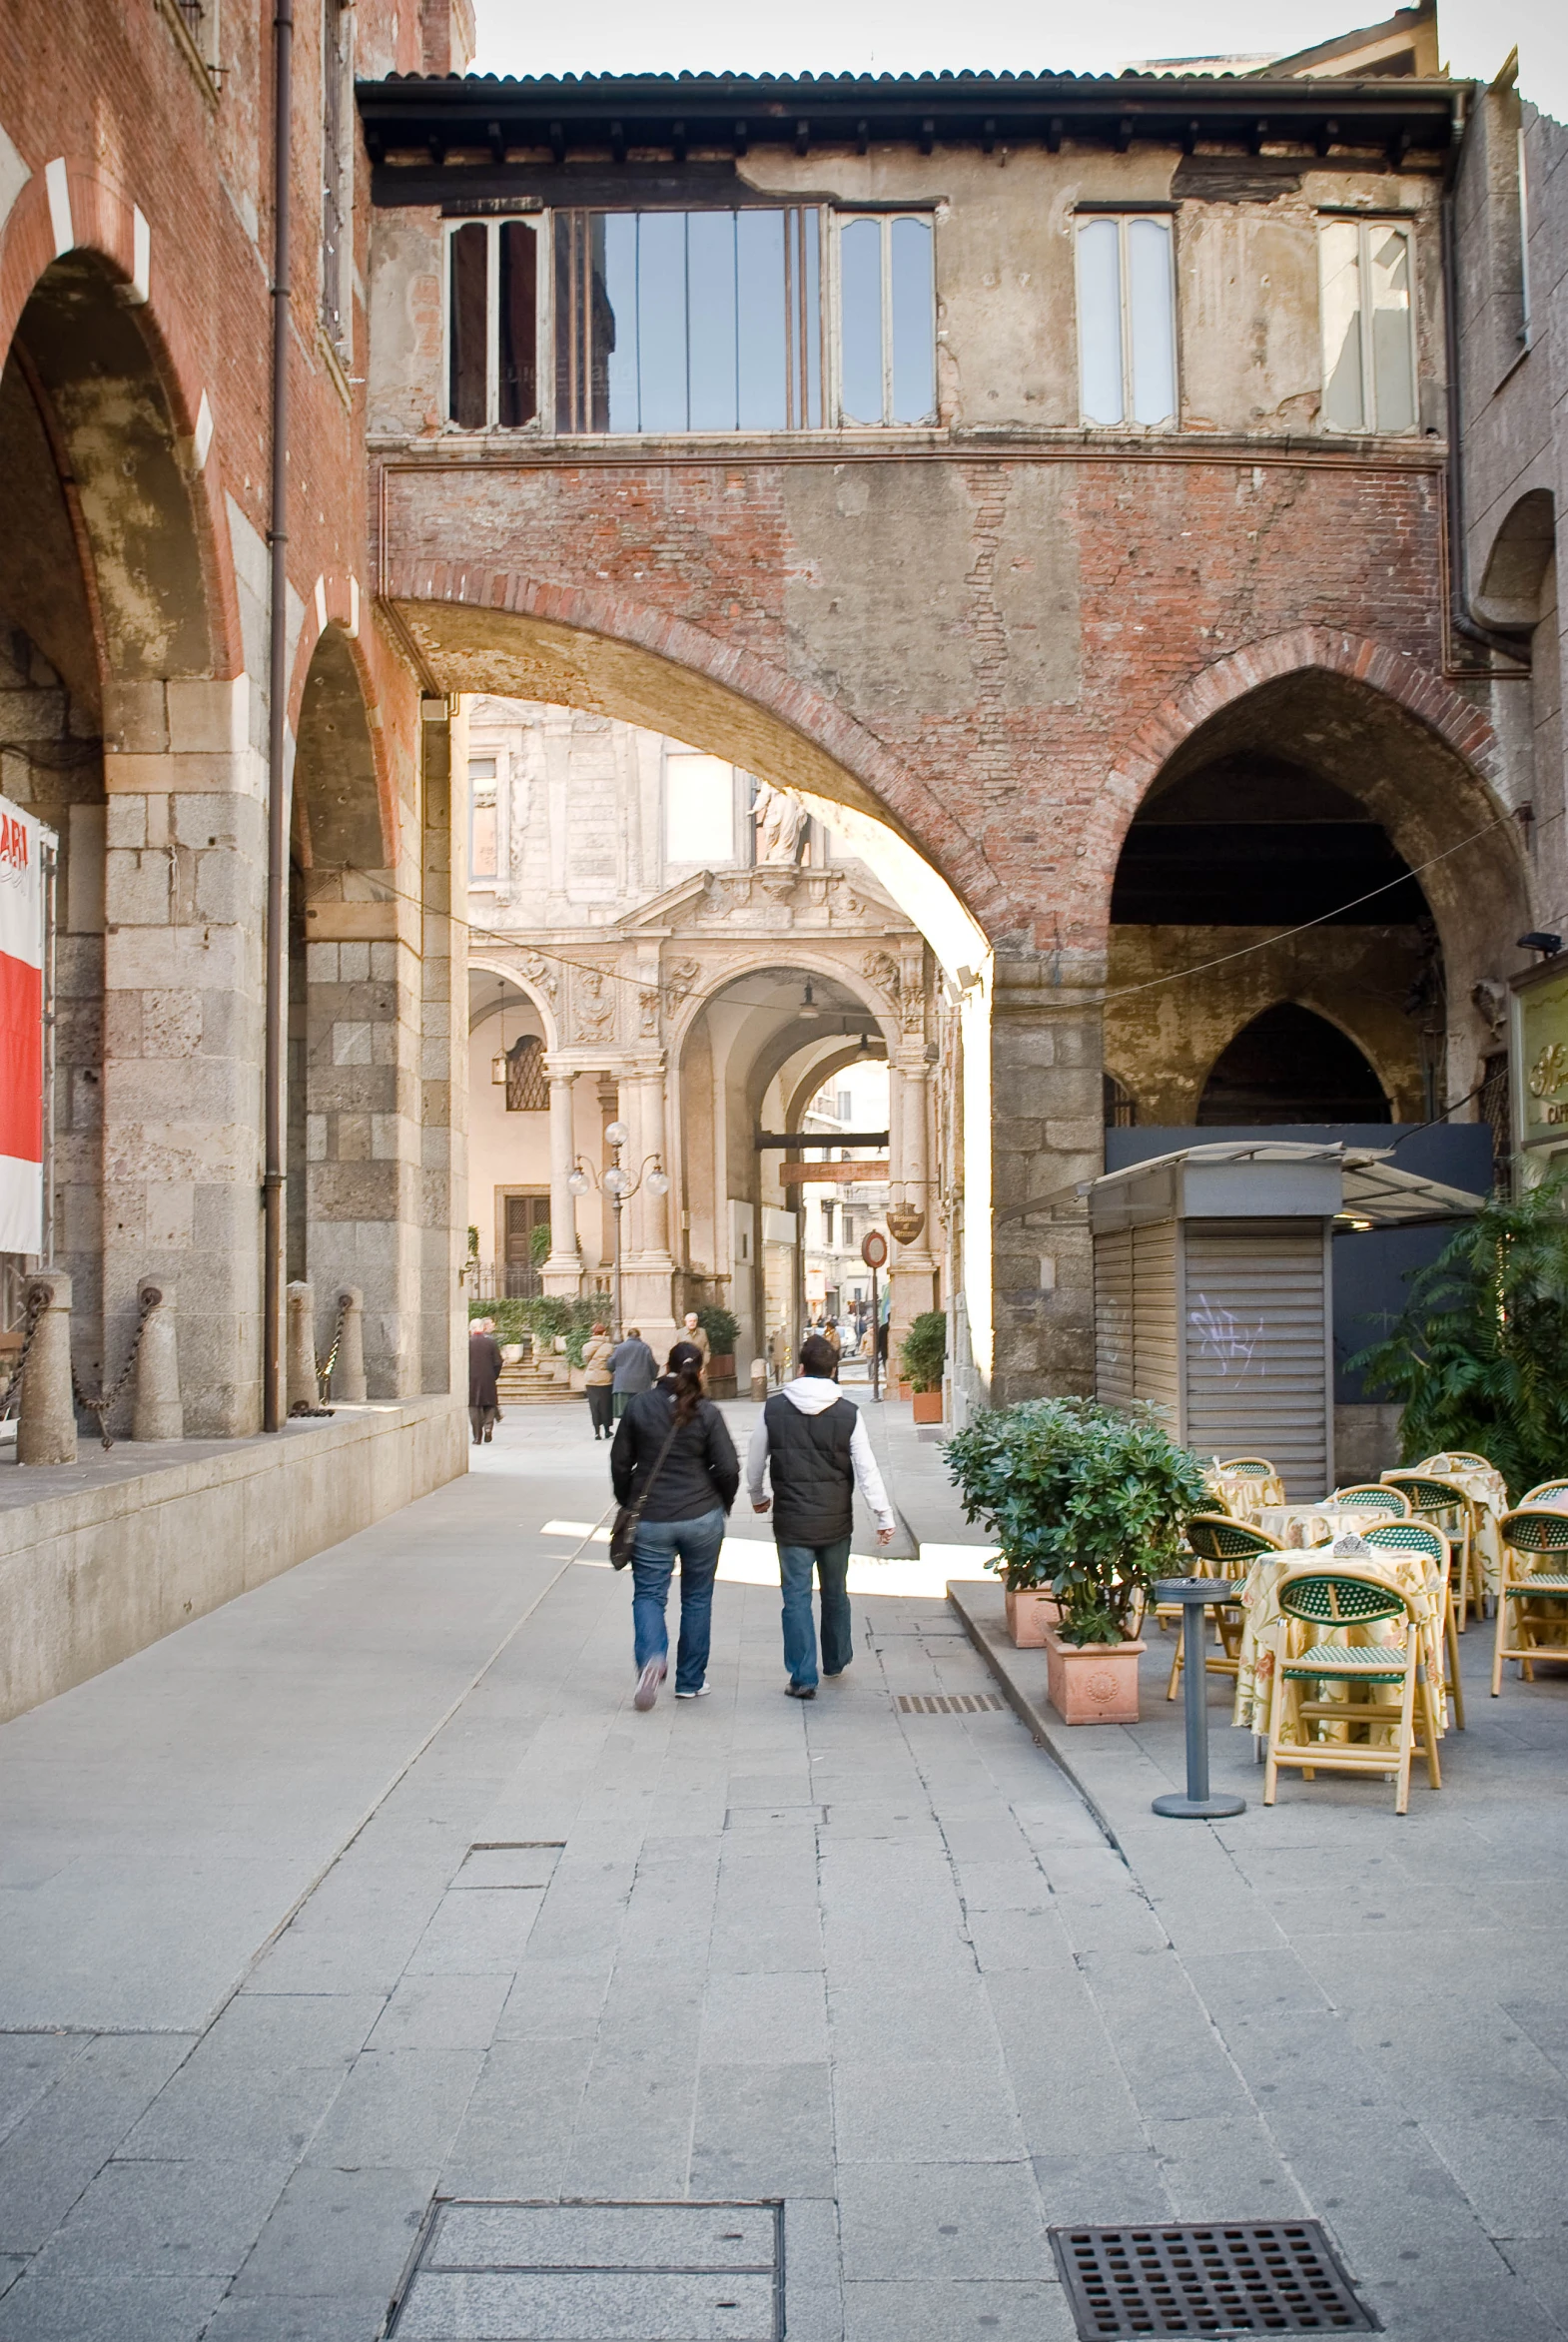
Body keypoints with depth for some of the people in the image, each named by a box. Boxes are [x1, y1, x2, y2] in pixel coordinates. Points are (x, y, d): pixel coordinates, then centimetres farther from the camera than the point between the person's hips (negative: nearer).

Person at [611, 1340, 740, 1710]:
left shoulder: (638, 1405, -3)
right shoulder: (707, 1413, -8)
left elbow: (620, 1462, 2)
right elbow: (728, 1469, -8)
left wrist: (627, 1503, 17)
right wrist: (722, 1503, 12)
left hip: (650, 1518, 0)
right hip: (701, 1517, 0)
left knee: (648, 1594, 7)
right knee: (697, 1597, 14)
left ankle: (650, 1658, -21)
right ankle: (691, 1682, 20)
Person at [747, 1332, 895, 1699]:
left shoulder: (774, 1408, -5)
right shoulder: (848, 1413, -7)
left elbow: (755, 1462, 6)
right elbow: (867, 1469, -7)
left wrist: (758, 1497, 25)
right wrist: (884, 1515, 1)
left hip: (792, 1521, -1)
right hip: (836, 1520, 1)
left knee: (796, 1597, 4)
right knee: (836, 1593, 18)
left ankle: (803, 1677, 1)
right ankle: (836, 1661, 35)